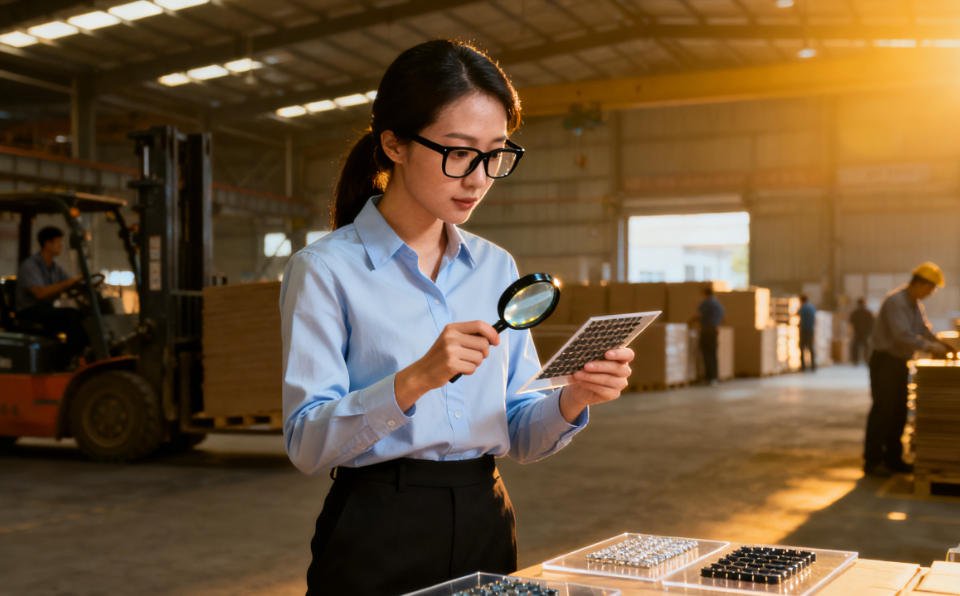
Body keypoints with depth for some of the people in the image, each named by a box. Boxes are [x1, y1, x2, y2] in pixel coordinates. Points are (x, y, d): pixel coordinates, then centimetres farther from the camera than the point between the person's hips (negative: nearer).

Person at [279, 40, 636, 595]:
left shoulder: (497, 268, 7)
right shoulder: (325, 269, -9)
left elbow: (521, 435, 8)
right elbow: (307, 442, -16)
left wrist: (573, 399, -12)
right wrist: (414, 381, -29)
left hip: (486, 524, 5)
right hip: (377, 537, -5)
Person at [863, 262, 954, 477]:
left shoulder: (915, 304, 13)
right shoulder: (895, 301, -19)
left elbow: (924, 329, 17)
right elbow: (902, 335, -27)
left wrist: (941, 344, 1)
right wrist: (930, 347, -25)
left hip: (900, 362, 9)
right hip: (885, 360, -9)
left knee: (899, 411, 11)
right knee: (882, 410, -8)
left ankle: (893, 458, 19)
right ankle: (873, 461, -3)